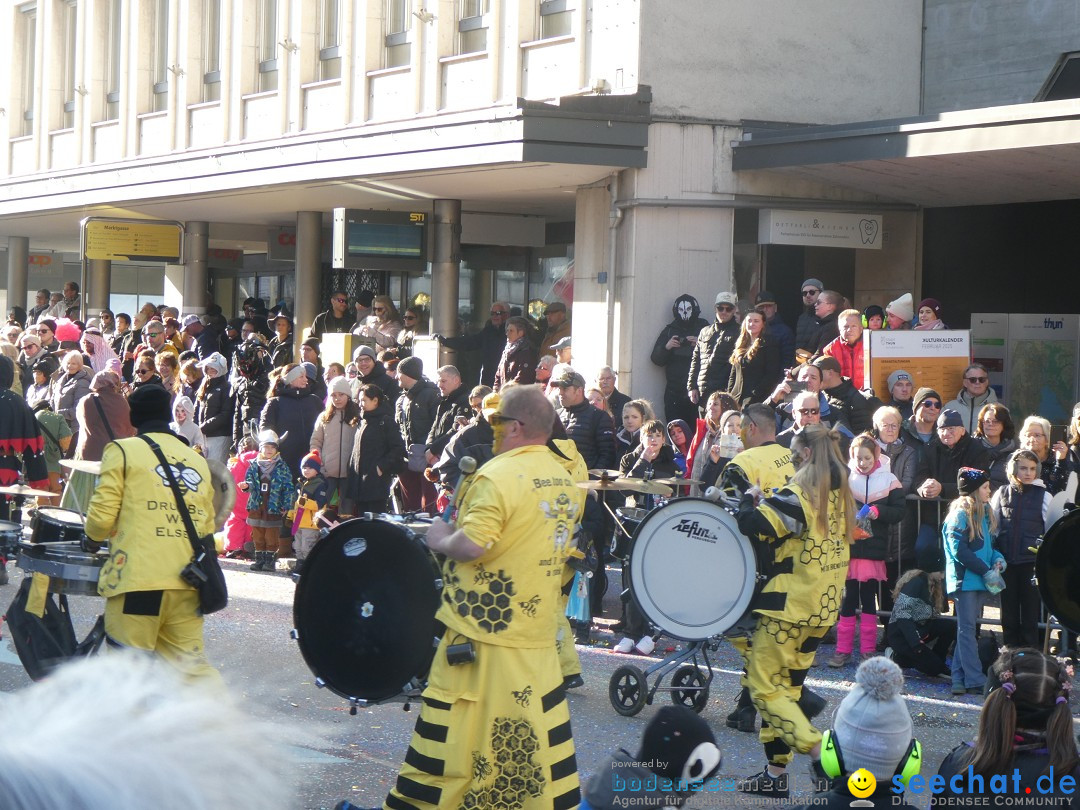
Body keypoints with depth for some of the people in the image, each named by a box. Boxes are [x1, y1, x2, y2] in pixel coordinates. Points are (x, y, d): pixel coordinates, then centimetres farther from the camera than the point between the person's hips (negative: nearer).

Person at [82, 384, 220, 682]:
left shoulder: (123, 451, 1)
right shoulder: (198, 460, 16)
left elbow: (101, 515, -4)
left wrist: (94, 537, 17)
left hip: (138, 578, -5)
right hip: (187, 581, 5)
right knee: (191, 664, 10)